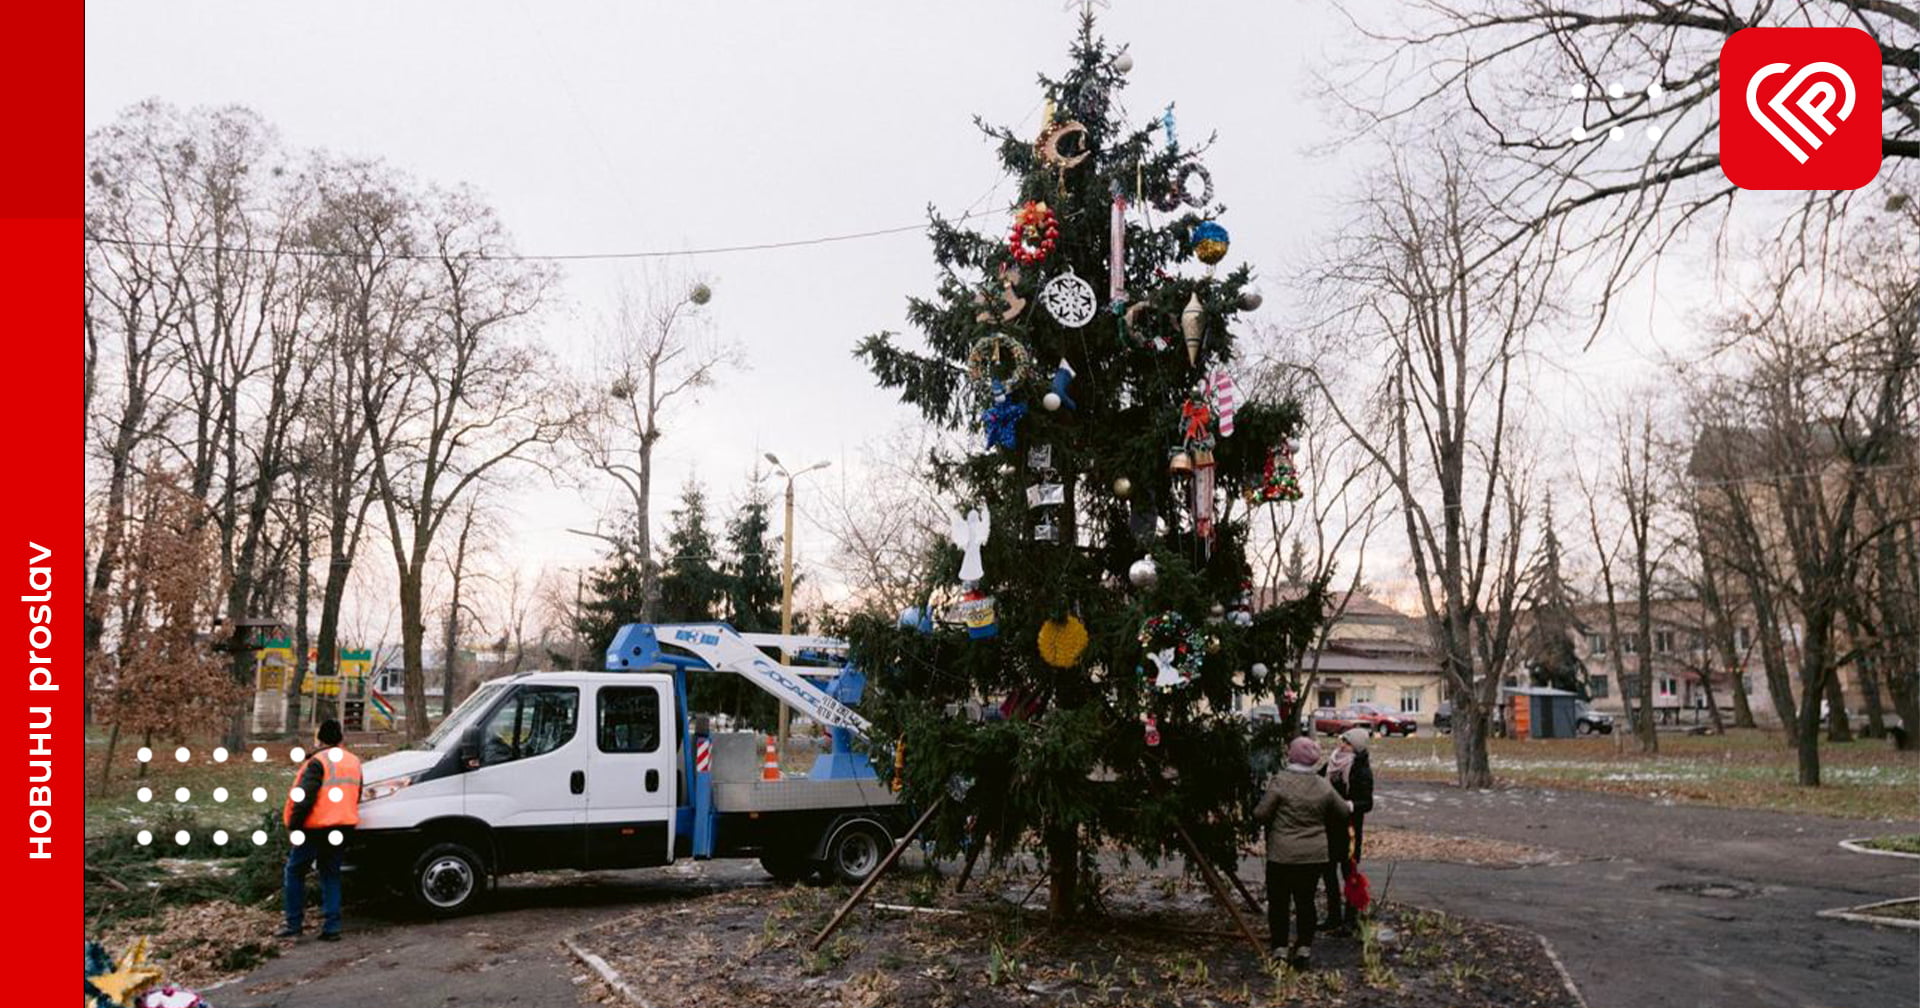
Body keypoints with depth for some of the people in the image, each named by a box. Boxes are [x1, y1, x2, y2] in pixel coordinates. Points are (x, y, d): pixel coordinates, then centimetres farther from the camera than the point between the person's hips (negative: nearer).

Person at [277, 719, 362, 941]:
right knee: (331, 875, 13)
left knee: (295, 872, 11)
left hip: (316, 826, -6)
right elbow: (356, 796, 18)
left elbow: (305, 796, -19)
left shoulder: (318, 761, -12)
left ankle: (294, 924, 10)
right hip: (343, 829, 6)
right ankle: (331, 927, 8)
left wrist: (293, 825, -10)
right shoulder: (354, 762, 11)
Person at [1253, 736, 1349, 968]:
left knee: (1279, 901, 9)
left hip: (1282, 854, -4)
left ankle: (1278, 947, 14)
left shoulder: (1280, 781, -14)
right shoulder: (1324, 786, 1)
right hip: (1315, 855, 4)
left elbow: (1260, 814, -13)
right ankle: (1304, 947, 12)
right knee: (1306, 900, 13)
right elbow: (1343, 814, 12)